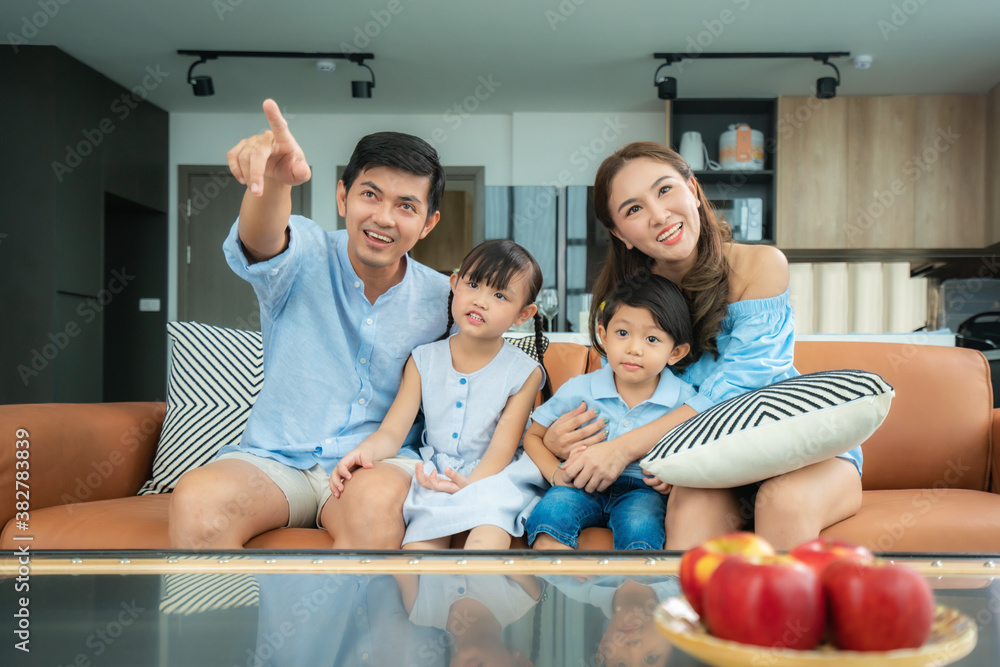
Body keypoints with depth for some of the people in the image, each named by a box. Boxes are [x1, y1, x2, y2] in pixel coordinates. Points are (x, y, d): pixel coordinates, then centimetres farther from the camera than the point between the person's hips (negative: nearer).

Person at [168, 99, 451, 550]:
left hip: (378, 462, 0)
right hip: (275, 458, 0)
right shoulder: (306, 256, -3)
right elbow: (261, 245, -27)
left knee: (377, 498, -36)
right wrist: (274, 179, -51)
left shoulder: (440, 300, 3)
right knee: (195, 499, -31)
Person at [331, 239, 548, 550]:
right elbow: (392, 431, 1)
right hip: (434, 477, 3)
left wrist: (469, 484, -29)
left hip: (491, 477, -2)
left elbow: (502, 448, -8)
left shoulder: (524, 372, 0)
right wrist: (366, 450, -23)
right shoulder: (424, 361, 7)